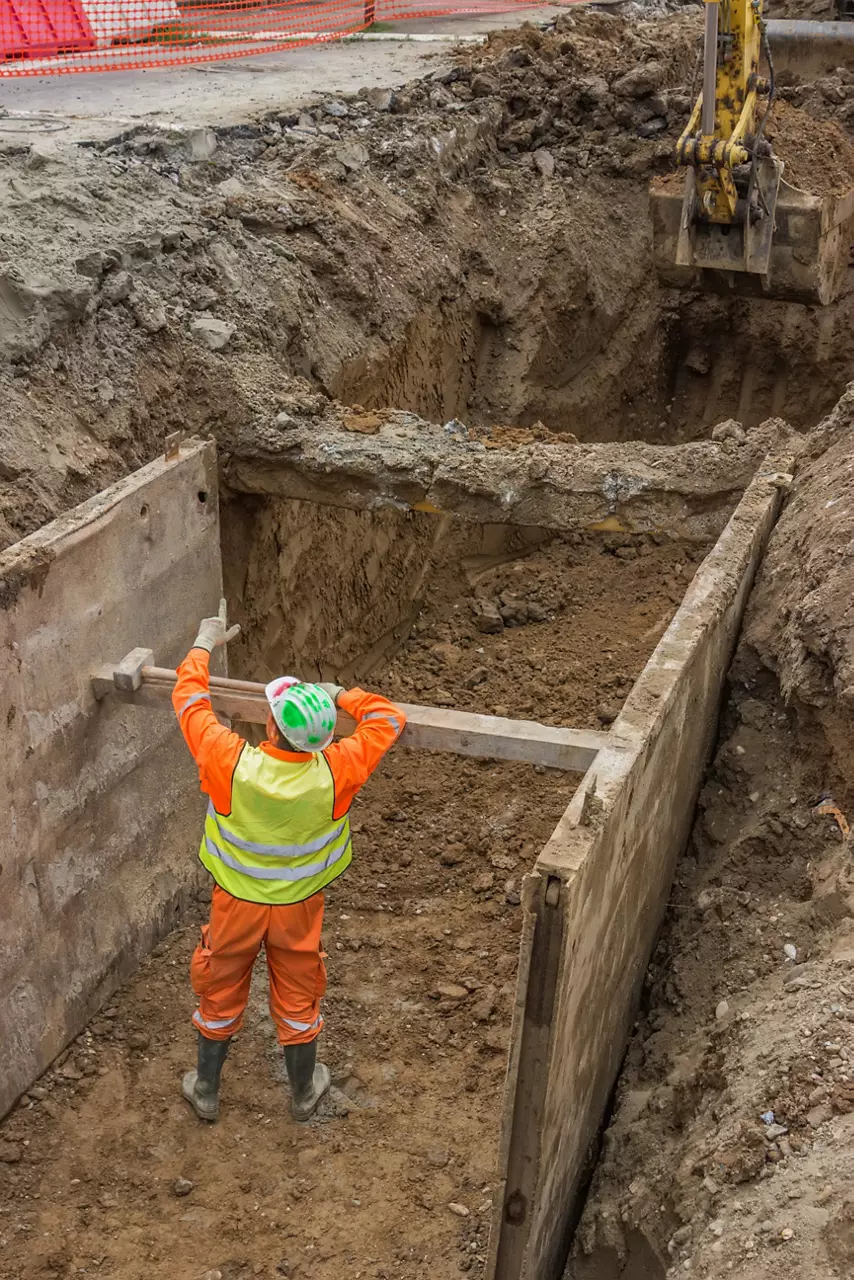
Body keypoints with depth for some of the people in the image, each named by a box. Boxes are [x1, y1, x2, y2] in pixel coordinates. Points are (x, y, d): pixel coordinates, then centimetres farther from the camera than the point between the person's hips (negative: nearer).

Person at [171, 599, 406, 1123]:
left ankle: (207, 1090, 41)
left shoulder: (232, 763, -31)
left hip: (236, 904, 0)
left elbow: (189, 699, -14)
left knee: (221, 995, 22)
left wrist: (203, 646, 2)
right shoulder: (334, 772, -29)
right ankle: (304, 1091, 42)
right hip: (299, 907, 0)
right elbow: (389, 718, -14)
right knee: (298, 997, 22)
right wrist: (337, 695, -3)